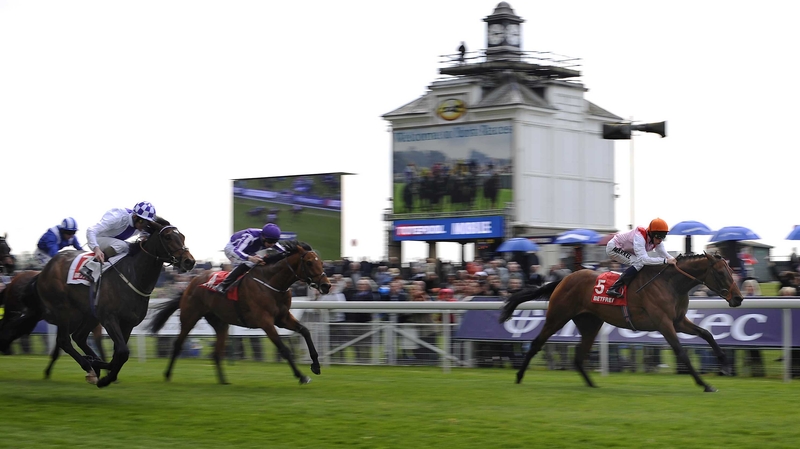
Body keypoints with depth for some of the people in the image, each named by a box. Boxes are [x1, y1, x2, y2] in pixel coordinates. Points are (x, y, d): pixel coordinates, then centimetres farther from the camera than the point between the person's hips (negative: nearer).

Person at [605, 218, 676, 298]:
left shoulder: (656, 240, -12)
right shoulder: (639, 237, -36)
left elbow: (665, 255, -10)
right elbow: (643, 259, -46)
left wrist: (674, 260, -31)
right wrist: (665, 261, -51)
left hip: (625, 250, 9)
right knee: (639, 263, -27)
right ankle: (614, 288, -27)